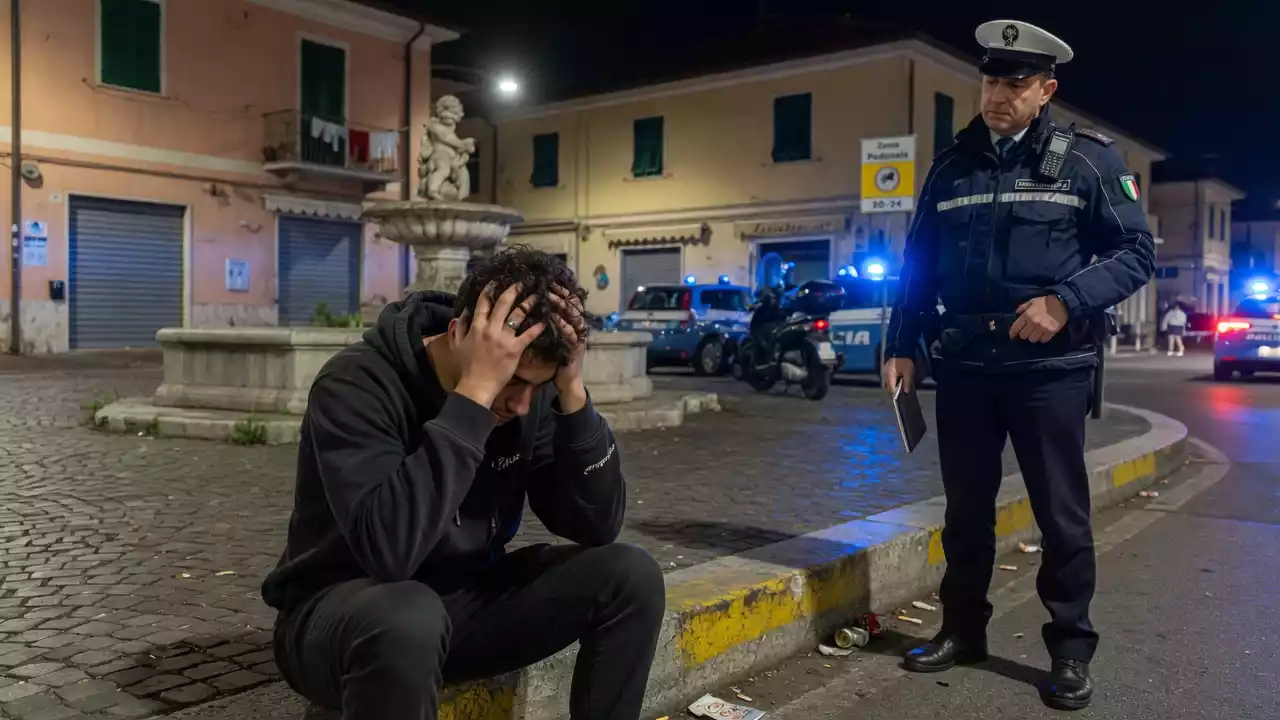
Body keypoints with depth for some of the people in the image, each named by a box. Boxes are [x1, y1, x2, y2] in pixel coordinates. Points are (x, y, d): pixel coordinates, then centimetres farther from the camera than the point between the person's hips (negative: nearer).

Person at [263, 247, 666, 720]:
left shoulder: (531, 393, -7)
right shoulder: (358, 384, -24)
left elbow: (598, 527, -11)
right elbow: (390, 548, -38)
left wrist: (572, 392, -22)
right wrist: (475, 393, -37)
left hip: (466, 600, 6)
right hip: (344, 610, -5)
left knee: (631, 577, -12)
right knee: (407, 619, -40)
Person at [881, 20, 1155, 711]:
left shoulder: (1087, 157, -1)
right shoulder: (952, 164, 9)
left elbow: (1135, 251, -2)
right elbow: (919, 263, 12)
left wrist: (1065, 302, -17)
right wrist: (901, 346, 7)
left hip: (1049, 365, -3)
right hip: (964, 365, 3)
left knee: (1061, 514, 4)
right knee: (966, 509, 12)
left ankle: (1071, 650, 19)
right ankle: (962, 629, 27)